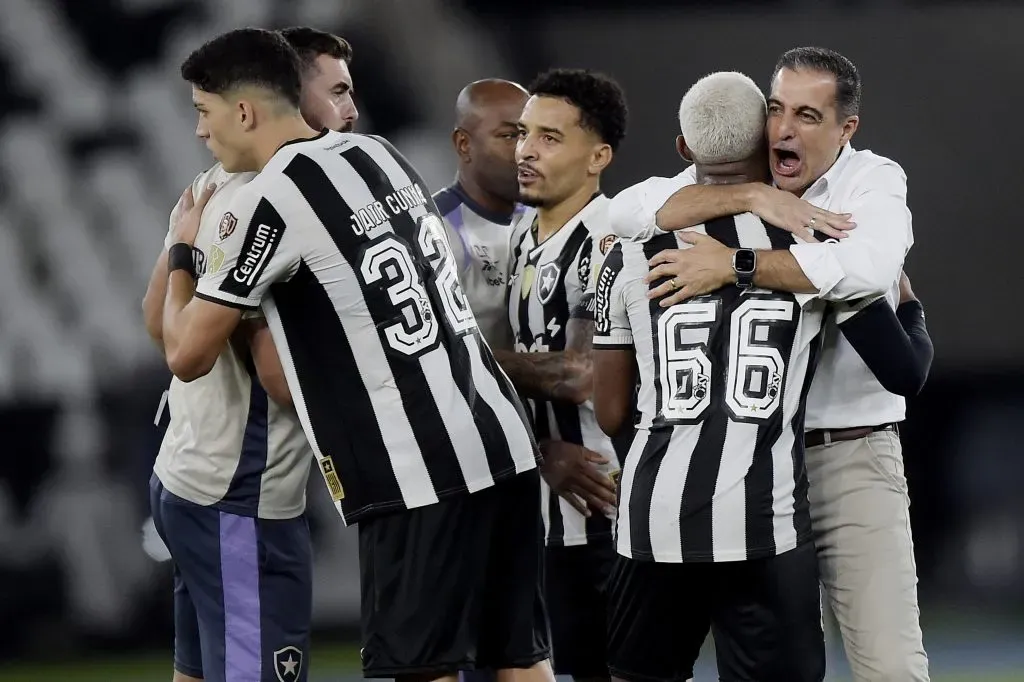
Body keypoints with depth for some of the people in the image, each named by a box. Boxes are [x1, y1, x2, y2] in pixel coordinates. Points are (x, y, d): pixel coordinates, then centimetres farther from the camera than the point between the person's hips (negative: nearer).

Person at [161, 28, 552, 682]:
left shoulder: (269, 200, -10)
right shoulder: (379, 154, 13)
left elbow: (187, 354, -3)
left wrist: (181, 251, 14)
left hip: (417, 475, -8)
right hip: (501, 440, 8)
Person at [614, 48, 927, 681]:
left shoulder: (873, 182, -3)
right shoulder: (732, 178, 8)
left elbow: (869, 266, -26)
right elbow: (631, 216, -9)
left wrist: (734, 265, -27)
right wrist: (752, 197, -19)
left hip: (850, 456, -4)